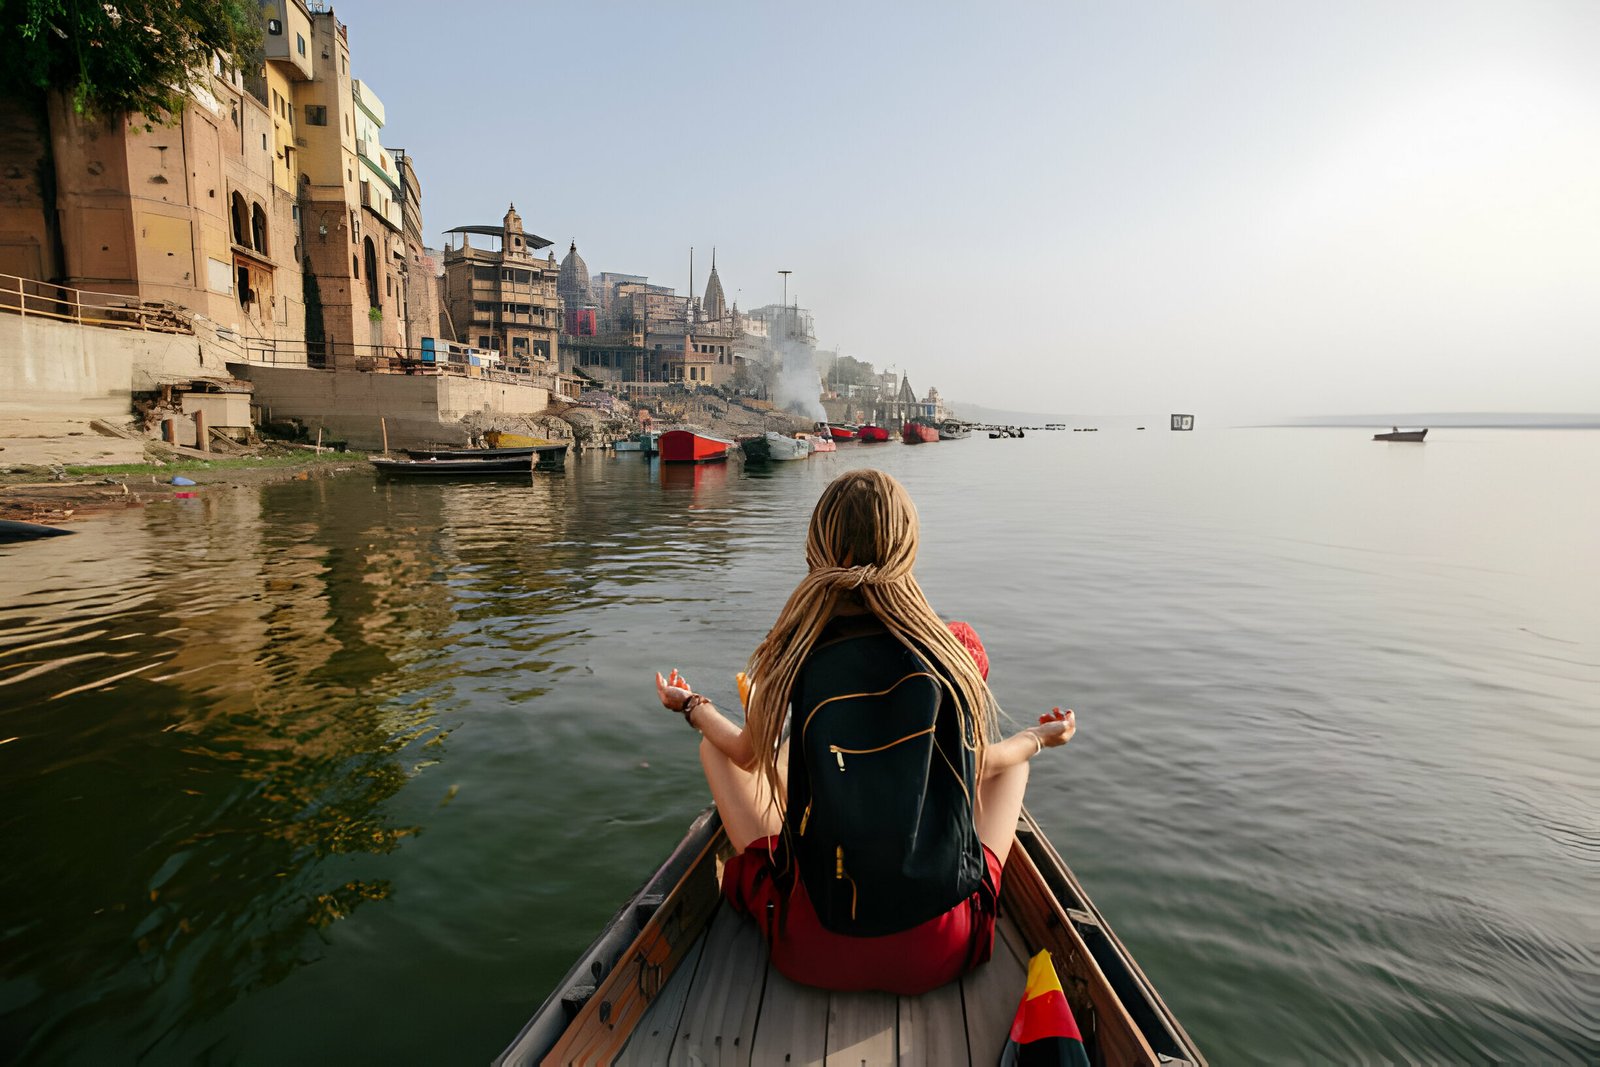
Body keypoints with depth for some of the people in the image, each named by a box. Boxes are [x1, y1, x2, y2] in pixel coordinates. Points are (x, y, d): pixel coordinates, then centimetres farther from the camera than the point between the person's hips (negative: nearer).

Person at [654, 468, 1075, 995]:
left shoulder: (791, 656, -16)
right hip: (941, 952, 1)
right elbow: (979, 765, 3)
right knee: (1014, 759, 21)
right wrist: (1039, 738, 25)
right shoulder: (956, 652, -15)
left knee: (715, 746, 16)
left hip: (812, 953, 0)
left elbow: (749, 756, 3)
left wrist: (692, 706, 24)